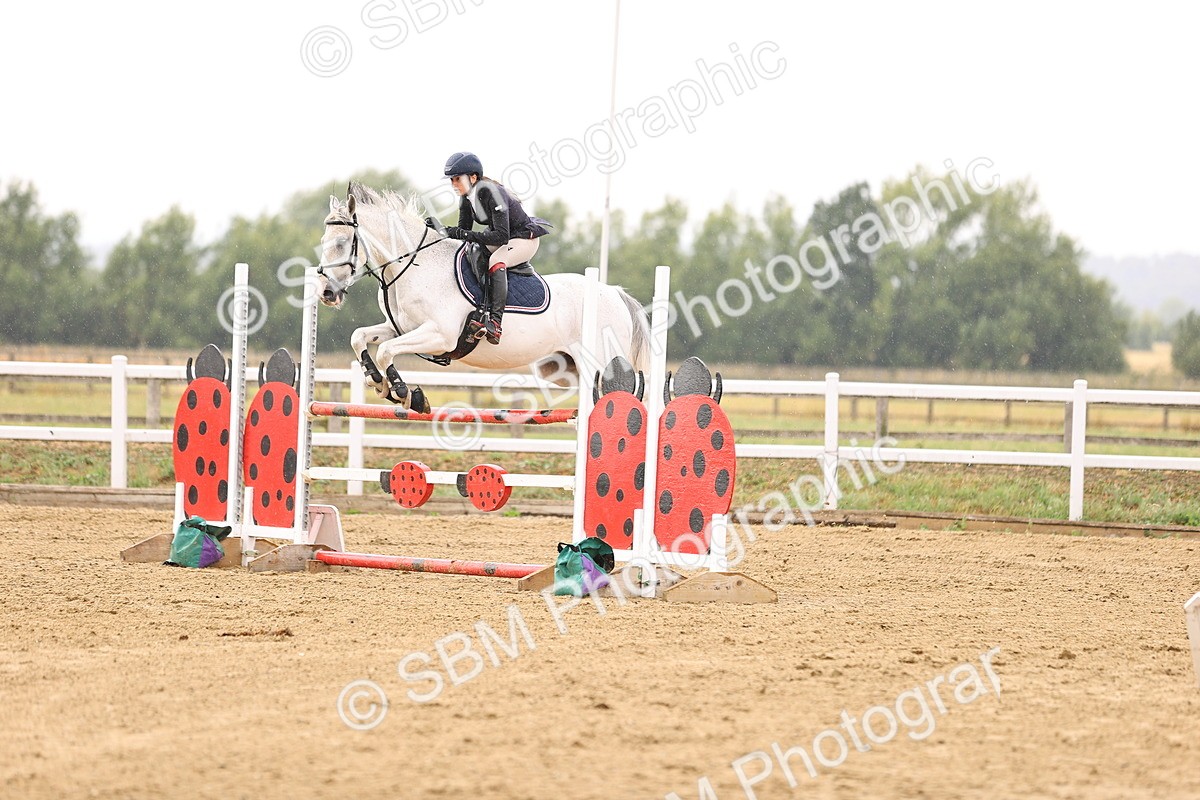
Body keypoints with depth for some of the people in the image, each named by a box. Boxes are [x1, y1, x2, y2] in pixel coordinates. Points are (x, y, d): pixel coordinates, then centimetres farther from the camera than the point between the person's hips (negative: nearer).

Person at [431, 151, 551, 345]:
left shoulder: (492, 194, -30)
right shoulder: (467, 198, -5)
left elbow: (501, 236, -37)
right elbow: (463, 230, 0)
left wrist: (467, 235, -42)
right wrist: (439, 229, -17)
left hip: (524, 238, -10)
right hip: (498, 236, 10)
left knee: (496, 260, -35)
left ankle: (495, 324, -43)